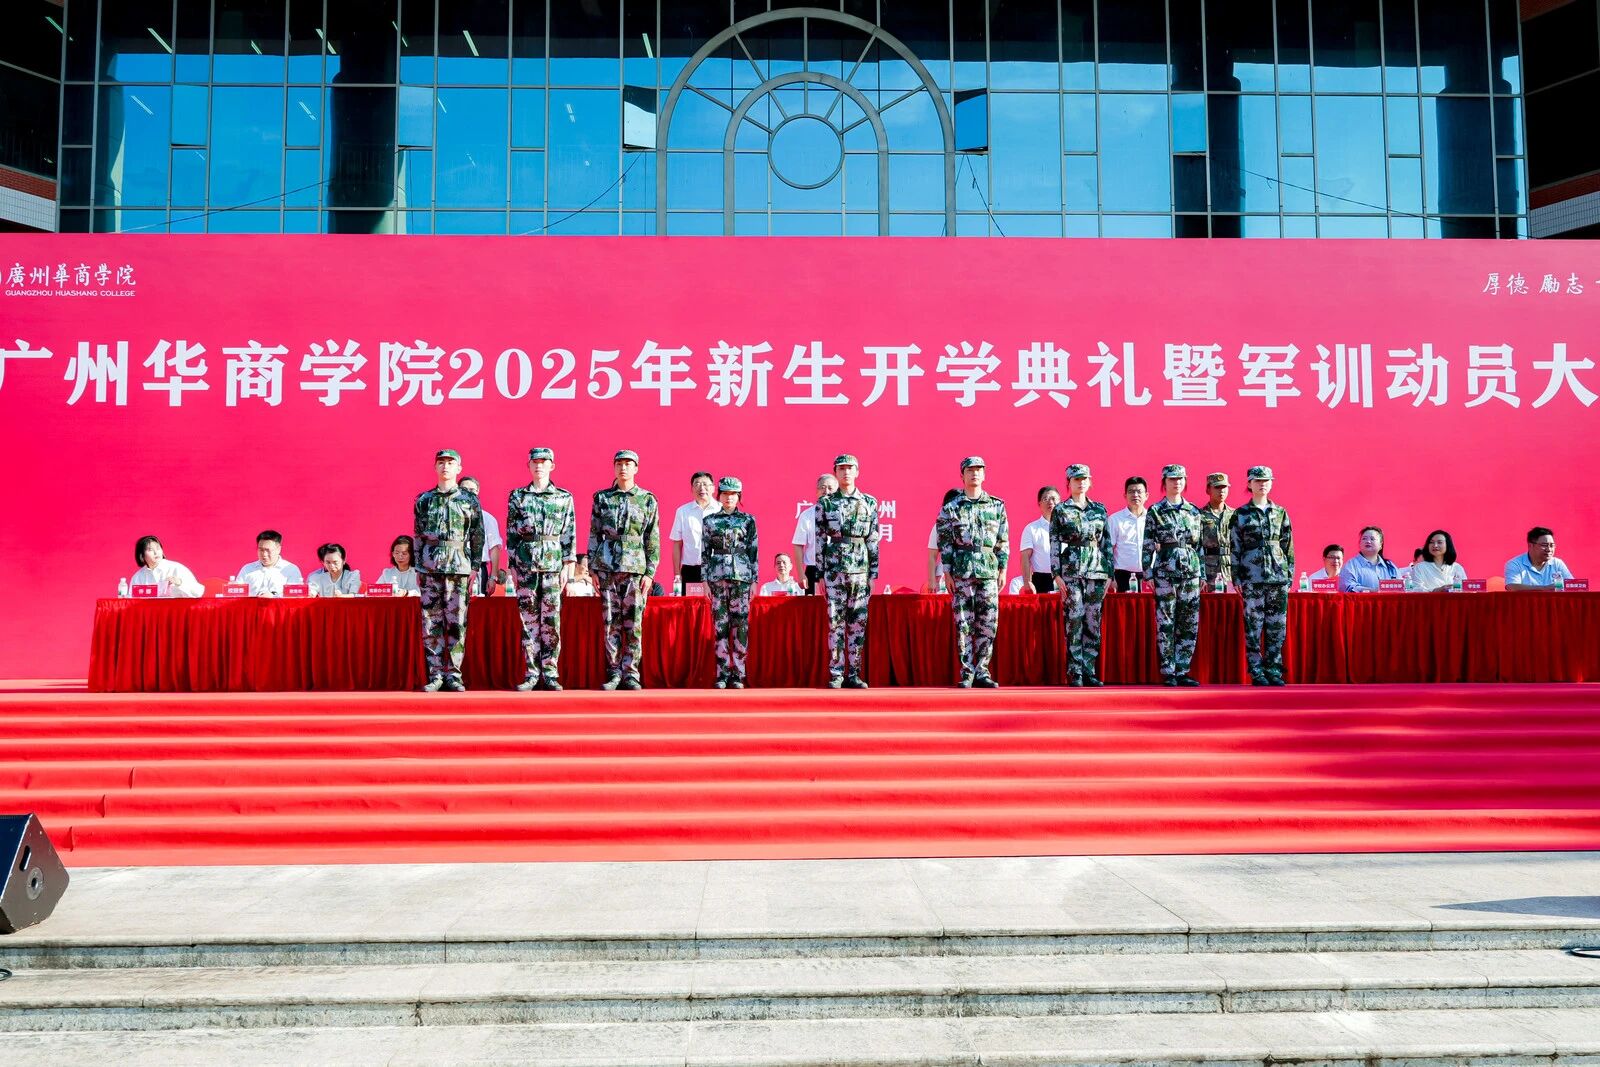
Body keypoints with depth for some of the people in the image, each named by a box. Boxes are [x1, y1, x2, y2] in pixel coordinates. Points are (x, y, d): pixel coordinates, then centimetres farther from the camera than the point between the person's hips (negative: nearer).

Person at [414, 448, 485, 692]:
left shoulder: (470, 500, 5)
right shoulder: (423, 500, 10)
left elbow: (478, 536, 5)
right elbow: (418, 536, 12)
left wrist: (475, 567, 0)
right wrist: (418, 567, 8)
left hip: (459, 567, -2)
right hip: (430, 567, 2)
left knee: (456, 623, 0)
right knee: (431, 623, 1)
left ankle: (453, 674, 6)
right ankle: (435, 675, 7)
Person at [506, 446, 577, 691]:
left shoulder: (564, 497, 6)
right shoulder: (517, 497, 8)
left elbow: (570, 534, 4)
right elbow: (510, 533, 8)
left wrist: (568, 565, -2)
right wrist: (512, 566, 4)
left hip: (553, 563, -1)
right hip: (525, 563, 1)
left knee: (551, 620, -1)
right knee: (528, 618, 3)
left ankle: (550, 674, 5)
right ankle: (531, 673, 9)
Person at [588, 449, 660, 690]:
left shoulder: (648, 500, 5)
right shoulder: (602, 498, 9)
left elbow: (653, 539, 4)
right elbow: (594, 535, 10)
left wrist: (650, 572, -3)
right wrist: (593, 569, 4)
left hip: (636, 568, -1)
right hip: (607, 567, 1)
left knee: (634, 624, -1)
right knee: (611, 622, 3)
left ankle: (630, 674, 5)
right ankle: (614, 673, 10)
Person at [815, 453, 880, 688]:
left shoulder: (869, 502, 8)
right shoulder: (825, 503, 4)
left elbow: (873, 540, 8)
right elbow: (819, 540, 4)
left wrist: (873, 573, 4)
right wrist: (819, 574, 0)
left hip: (860, 569, 2)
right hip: (834, 569, -1)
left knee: (858, 623, 3)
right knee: (835, 622, -1)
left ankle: (854, 674, 9)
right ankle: (836, 674, 4)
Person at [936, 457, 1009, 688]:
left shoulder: (997, 506, 10)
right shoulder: (951, 508, 4)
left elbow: (1003, 541, 11)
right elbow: (944, 542, 3)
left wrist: (1003, 569, 6)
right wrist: (947, 572, -3)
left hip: (989, 573, 2)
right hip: (961, 572, -2)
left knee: (988, 624, 2)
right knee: (963, 625, -1)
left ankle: (982, 672, 11)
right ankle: (967, 674, 6)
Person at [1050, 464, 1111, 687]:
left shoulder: (1100, 509, 13)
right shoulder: (1060, 510, 3)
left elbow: (1107, 542, 14)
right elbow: (1054, 544, -1)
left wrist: (1109, 573, 9)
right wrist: (1057, 574, -8)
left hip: (1097, 570, 4)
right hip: (1071, 570, -4)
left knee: (1093, 622, 3)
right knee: (1074, 620, -5)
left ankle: (1089, 670, 9)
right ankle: (1075, 673, 0)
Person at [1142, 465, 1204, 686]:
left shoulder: (1194, 511, 12)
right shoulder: (1155, 512, 0)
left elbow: (1199, 545, 15)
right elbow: (1148, 545, -2)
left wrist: (1203, 573, 11)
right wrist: (1148, 573, -7)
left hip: (1191, 571, 4)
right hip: (1165, 572, -4)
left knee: (1190, 624, 4)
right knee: (1166, 624, -2)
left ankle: (1181, 671, 12)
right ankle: (1168, 673, 4)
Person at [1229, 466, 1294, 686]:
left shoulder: (1280, 512, 11)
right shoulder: (1240, 515, 3)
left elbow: (1288, 546, 13)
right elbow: (1234, 549, 1)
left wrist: (1289, 573, 7)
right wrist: (1237, 578, -3)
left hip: (1279, 575, 3)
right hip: (1252, 576, -3)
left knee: (1277, 625, 3)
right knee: (1253, 625, -2)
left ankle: (1273, 669, 12)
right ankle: (1256, 671, 5)